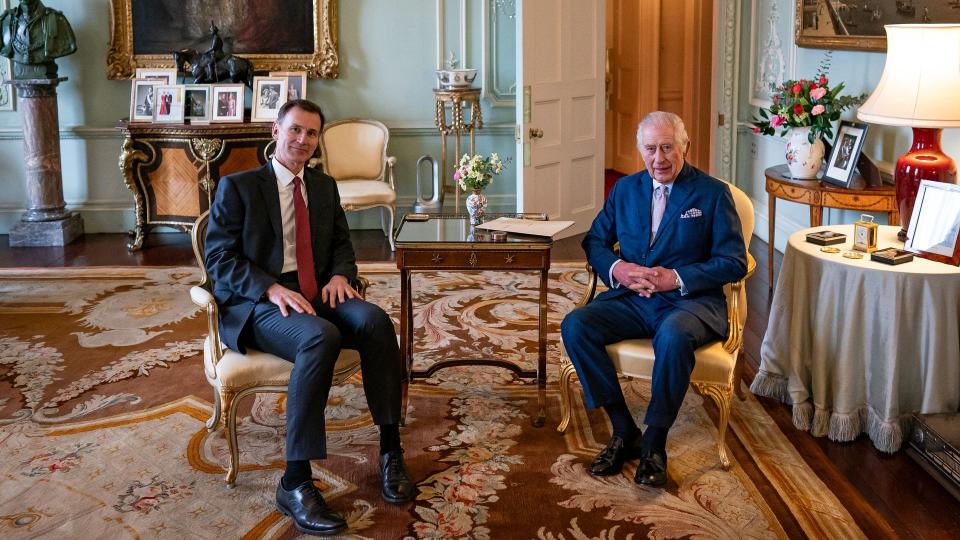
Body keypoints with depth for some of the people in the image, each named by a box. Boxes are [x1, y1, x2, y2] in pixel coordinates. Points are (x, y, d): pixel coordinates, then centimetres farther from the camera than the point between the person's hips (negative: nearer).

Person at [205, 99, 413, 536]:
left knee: (375, 321, -28)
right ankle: (295, 483, -33)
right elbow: (220, 258, -5)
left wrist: (340, 274, -4)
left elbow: (342, 242, 21)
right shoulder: (237, 187, 2)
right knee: (321, 337, -37)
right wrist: (272, 288, -21)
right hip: (257, 304, -5)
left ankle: (390, 450, -18)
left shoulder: (325, 186, 19)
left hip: (318, 294, 5)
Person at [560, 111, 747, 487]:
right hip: (631, 298, 5)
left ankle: (654, 443, -20)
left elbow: (734, 263, -4)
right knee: (574, 326, -22)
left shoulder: (714, 194, 1)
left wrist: (676, 278, -16)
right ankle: (623, 431, -13)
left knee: (673, 336, -39)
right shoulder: (625, 189, 14)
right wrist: (616, 267, -7)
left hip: (690, 300, -4)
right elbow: (594, 241, 16)